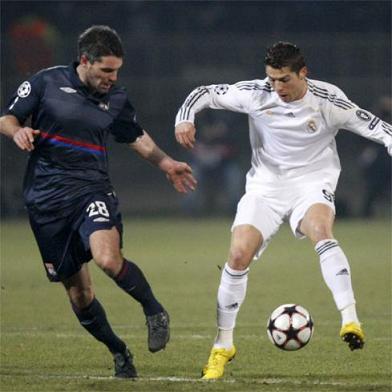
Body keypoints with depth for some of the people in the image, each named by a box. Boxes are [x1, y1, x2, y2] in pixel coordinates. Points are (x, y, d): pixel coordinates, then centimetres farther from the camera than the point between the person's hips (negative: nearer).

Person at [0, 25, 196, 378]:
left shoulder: (116, 98, 7)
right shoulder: (47, 83, -2)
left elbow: (136, 136, 24)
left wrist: (166, 164, 15)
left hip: (92, 190, 0)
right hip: (47, 198, 0)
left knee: (108, 259, -30)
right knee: (77, 290, 5)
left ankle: (154, 312, -6)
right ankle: (118, 352, 25)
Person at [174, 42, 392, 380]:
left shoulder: (329, 101, -12)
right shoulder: (256, 94, -8)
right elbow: (206, 93, 2)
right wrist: (185, 118, -16)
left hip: (313, 185, -2)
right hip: (266, 185, 2)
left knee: (320, 228, -36)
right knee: (238, 255, -13)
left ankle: (350, 320, -41)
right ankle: (223, 345, 5)